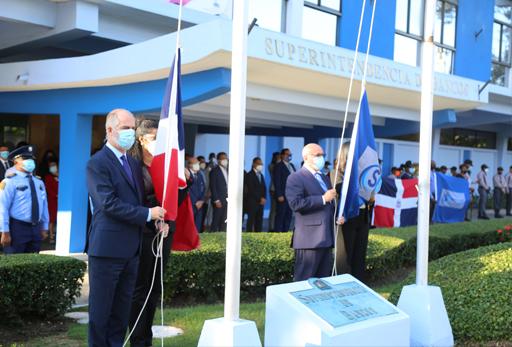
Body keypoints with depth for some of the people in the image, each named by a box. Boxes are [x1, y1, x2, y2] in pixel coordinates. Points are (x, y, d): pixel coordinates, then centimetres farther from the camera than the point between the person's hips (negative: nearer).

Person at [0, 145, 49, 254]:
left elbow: (44, 206, 17)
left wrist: (44, 228, 14)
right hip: (17, 228, -6)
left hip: (36, 229, 7)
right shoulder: (10, 181, -9)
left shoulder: (38, 182, 13)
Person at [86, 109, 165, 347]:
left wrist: (159, 217, 3)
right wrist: (147, 214, -15)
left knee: (122, 307, 14)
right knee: (101, 308, 3)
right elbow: (109, 204, -19)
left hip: (131, 247, 8)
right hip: (107, 247, -7)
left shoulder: (134, 163, 15)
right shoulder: (98, 163, -10)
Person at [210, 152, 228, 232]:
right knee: (216, 221, -3)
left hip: (227, 200, 6)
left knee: (224, 222, 6)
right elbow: (213, 187, -8)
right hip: (219, 201, -6)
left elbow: (228, 185, 14)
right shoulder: (214, 171, -4)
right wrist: (216, 200, -14)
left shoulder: (227, 171, 15)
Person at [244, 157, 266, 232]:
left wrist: (264, 198, -2)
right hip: (252, 202, -7)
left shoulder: (261, 175, 18)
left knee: (259, 221, 6)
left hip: (261, 202, 7)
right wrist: (260, 198, -14)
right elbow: (251, 190, -12)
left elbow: (264, 188, 15)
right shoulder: (249, 175, -5)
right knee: (251, 220, -4)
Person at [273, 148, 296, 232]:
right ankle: (278, 232, 2)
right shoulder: (278, 167, -5)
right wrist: (279, 195, -15)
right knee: (280, 215, -2)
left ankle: (285, 231, 15)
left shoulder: (291, 166, 17)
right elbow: (277, 182, -10)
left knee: (288, 215, 9)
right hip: (283, 196, -7)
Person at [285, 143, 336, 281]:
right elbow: (296, 203, -21)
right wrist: (323, 199, -19)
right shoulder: (295, 178, -7)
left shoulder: (324, 178, 21)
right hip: (310, 238, -8)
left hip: (326, 237, 9)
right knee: (304, 280, -4)